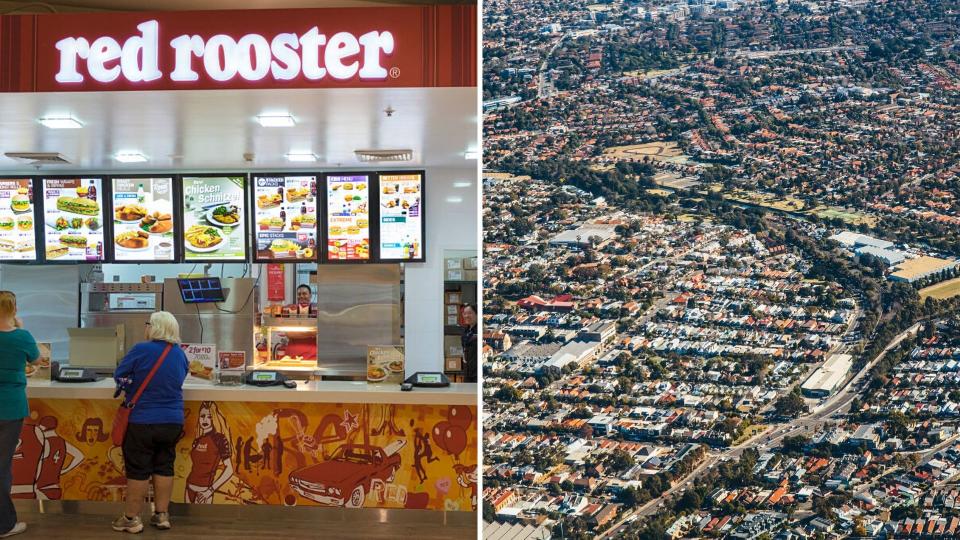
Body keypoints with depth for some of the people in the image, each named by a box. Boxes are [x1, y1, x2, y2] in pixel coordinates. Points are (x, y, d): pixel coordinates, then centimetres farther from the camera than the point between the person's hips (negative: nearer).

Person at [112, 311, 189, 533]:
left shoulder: (141, 350, -13)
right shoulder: (180, 354, 3)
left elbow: (119, 376, -2)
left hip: (143, 422, -5)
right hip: (173, 422, 5)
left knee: (138, 470, 4)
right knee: (164, 467, 12)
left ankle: (131, 518, 13)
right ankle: (162, 515, 18)